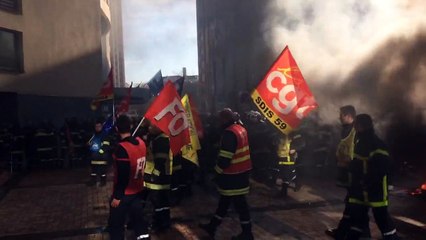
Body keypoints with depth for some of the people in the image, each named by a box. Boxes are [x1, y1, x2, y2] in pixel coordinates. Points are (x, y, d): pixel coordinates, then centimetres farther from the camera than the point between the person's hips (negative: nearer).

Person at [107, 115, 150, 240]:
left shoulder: (122, 148, -24)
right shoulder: (141, 143, -3)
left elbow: (122, 176, -22)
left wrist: (117, 196, -15)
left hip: (124, 194, -7)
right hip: (138, 190, 7)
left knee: (116, 224, 8)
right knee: (138, 218, 18)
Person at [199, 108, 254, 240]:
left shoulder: (229, 133, -21)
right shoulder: (240, 128, 10)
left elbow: (225, 157, -23)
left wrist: (217, 170, -9)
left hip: (234, 173, -10)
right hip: (242, 170, 10)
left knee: (239, 202, 1)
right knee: (225, 199, 17)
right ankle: (212, 226, 28)